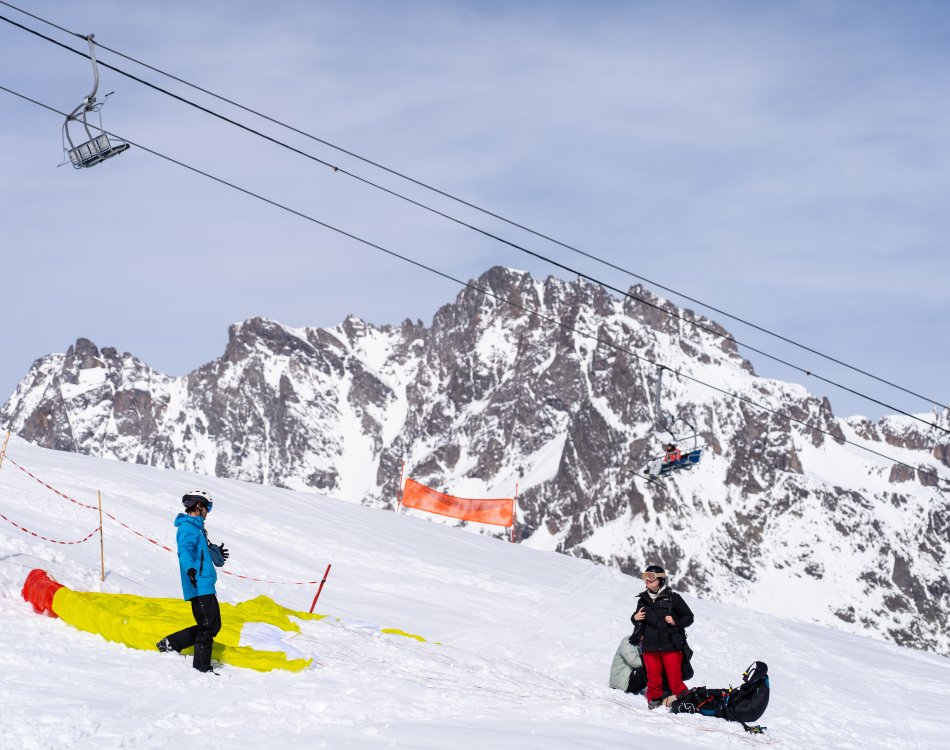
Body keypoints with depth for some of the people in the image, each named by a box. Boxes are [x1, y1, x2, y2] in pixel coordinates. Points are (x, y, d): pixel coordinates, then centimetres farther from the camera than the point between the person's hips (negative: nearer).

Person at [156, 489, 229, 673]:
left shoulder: (195, 527, 21)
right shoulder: (188, 528, -11)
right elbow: (184, 550, -29)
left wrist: (215, 553, 55)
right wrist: (189, 568, -47)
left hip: (205, 587, 10)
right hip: (199, 586, -10)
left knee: (212, 625, 12)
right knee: (209, 626, -7)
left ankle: (171, 643, 19)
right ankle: (202, 668, -1)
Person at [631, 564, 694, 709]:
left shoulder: (673, 598, -1)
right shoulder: (643, 600, 11)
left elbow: (689, 618, 4)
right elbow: (639, 622, 25)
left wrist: (675, 621, -12)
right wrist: (635, 618, 2)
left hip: (671, 646, -3)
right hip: (650, 647, 4)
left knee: (674, 678, -4)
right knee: (653, 677, 5)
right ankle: (654, 700, 19)